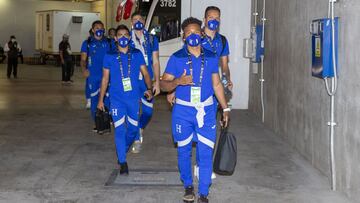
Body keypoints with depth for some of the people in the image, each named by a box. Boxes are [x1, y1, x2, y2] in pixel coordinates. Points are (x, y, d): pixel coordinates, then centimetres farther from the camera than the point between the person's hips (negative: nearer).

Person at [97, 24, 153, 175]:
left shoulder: (137, 54, 2)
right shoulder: (109, 56, 1)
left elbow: (145, 73, 2)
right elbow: (105, 78, 6)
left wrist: (149, 89, -16)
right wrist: (101, 99, 5)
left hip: (134, 98, 2)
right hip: (117, 99, -1)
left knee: (133, 128, 11)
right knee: (120, 129, -4)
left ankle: (123, 149, 41)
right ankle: (122, 162, 4)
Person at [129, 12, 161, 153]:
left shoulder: (152, 39, 7)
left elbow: (155, 62, 8)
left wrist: (157, 82, 2)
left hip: (147, 81, 1)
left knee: (148, 111, 1)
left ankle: (140, 128, 32)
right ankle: (137, 140, 15)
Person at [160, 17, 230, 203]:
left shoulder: (211, 57, 5)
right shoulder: (176, 58, -2)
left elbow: (217, 84, 13)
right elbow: (163, 84, -3)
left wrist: (225, 108, 11)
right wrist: (178, 81, -23)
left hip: (206, 110, 1)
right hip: (183, 111, -1)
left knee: (206, 153, -1)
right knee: (184, 152, 11)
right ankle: (188, 186, 32)